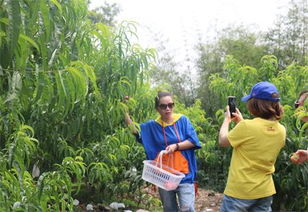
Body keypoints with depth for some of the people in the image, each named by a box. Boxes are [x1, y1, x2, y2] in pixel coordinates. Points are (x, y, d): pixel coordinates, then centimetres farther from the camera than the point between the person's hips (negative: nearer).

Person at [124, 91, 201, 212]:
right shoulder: (152, 126, 5)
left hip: (184, 174, -3)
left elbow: (193, 141, -6)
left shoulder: (182, 120, -2)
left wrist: (176, 146, -19)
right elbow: (134, 129, 2)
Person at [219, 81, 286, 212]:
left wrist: (227, 120, 7)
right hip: (265, 191, 6)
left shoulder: (246, 126, -23)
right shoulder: (281, 130, -3)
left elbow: (222, 141, -7)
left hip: (240, 191, -6)